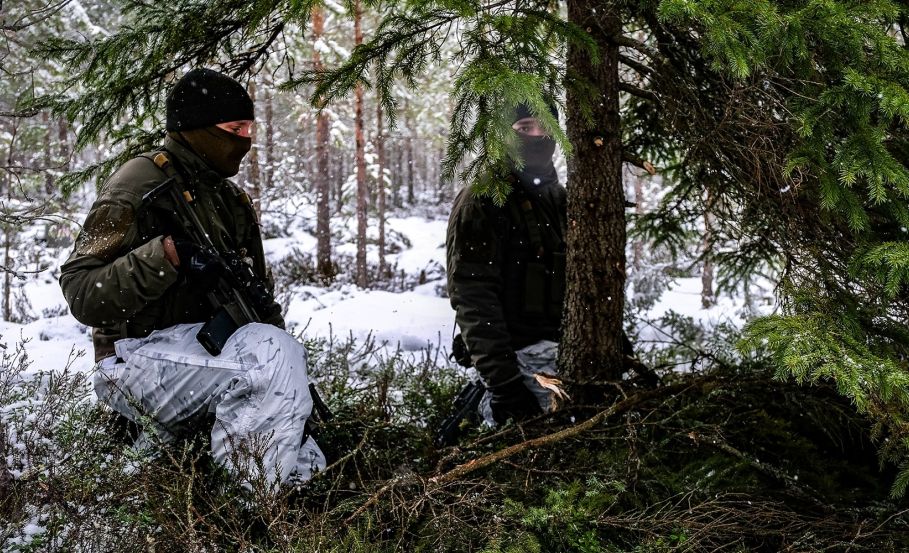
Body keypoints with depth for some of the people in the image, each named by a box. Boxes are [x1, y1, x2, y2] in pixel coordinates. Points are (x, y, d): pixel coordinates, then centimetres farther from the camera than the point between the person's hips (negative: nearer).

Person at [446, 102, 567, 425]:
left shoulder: (561, 200, 17)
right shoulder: (481, 201, -4)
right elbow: (473, 298, -12)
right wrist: (503, 383, -19)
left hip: (567, 349, 7)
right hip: (518, 357, -7)